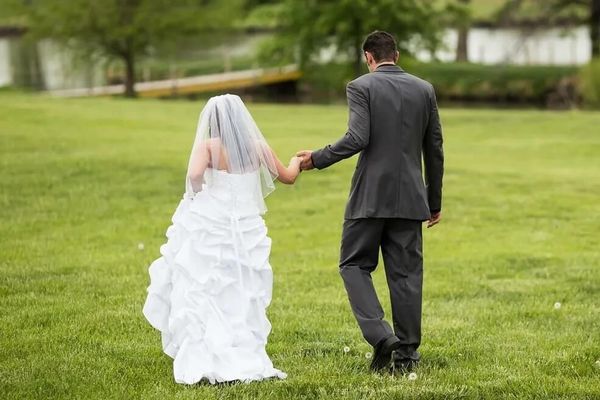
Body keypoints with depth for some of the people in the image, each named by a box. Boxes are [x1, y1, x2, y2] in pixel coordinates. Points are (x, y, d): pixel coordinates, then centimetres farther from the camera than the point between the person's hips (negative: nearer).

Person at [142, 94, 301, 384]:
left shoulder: (208, 146, -8)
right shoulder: (258, 148, 3)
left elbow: (194, 175, -26)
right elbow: (288, 177, 16)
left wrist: (196, 192, -4)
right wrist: (297, 161, 37)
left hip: (207, 230, -3)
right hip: (244, 232, 3)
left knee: (201, 298, 4)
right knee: (239, 301, 13)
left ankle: (203, 364, -4)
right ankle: (246, 360, 6)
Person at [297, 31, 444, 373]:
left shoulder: (361, 87, -5)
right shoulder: (424, 90, 8)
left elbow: (358, 138, -17)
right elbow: (434, 149, 10)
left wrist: (317, 159, -4)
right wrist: (434, 202, 18)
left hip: (371, 197, -4)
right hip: (410, 198, 4)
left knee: (354, 264, 8)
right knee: (406, 272, 8)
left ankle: (380, 336, -10)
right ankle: (406, 353, 9)